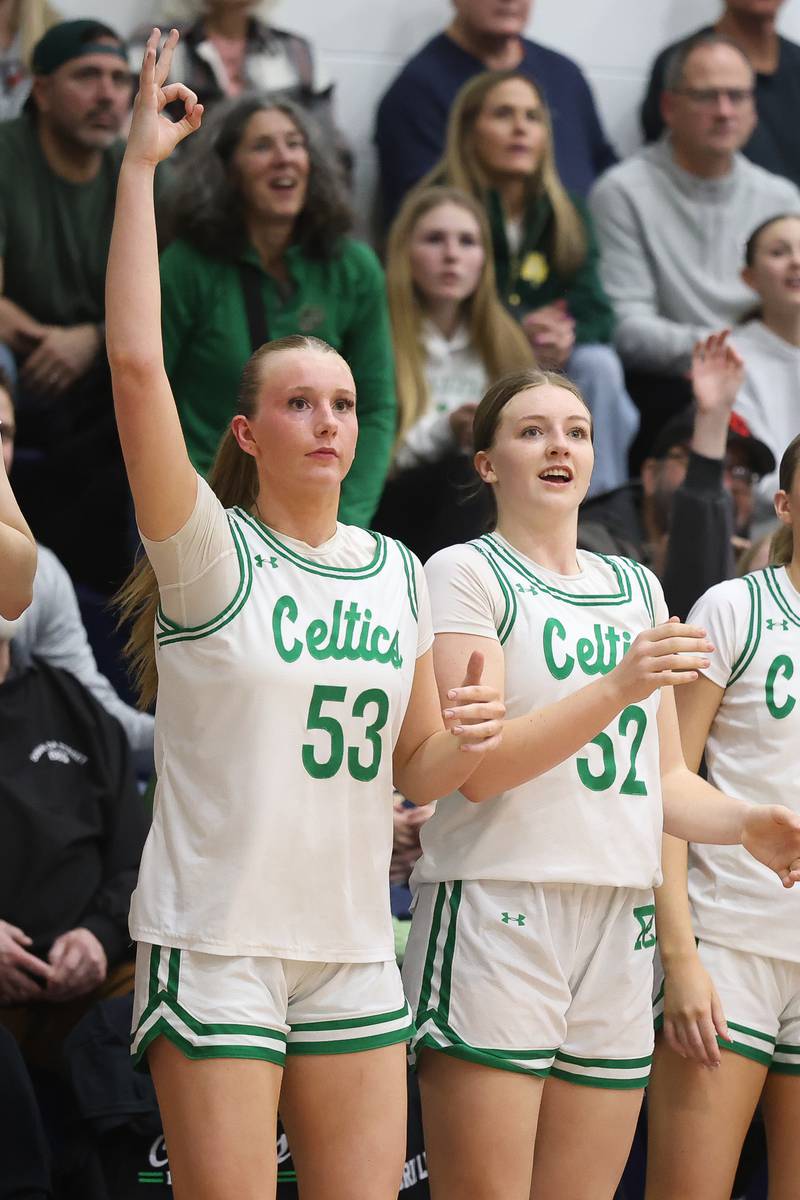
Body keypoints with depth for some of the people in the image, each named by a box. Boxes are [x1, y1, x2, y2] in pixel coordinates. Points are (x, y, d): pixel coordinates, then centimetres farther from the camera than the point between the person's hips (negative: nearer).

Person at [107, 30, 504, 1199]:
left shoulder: (400, 573, 12)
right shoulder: (211, 554, -4)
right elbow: (135, 364, -18)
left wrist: (459, 746, -6)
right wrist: (140, 166, -17)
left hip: (354, 952, 5)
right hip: (215, 942, -5)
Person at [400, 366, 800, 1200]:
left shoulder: (636, 588, 19)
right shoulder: (464, 573, 0)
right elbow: (476, 765, -12)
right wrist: (619, 687, -22)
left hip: (619, 925, 6)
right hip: (497, 915, -6)